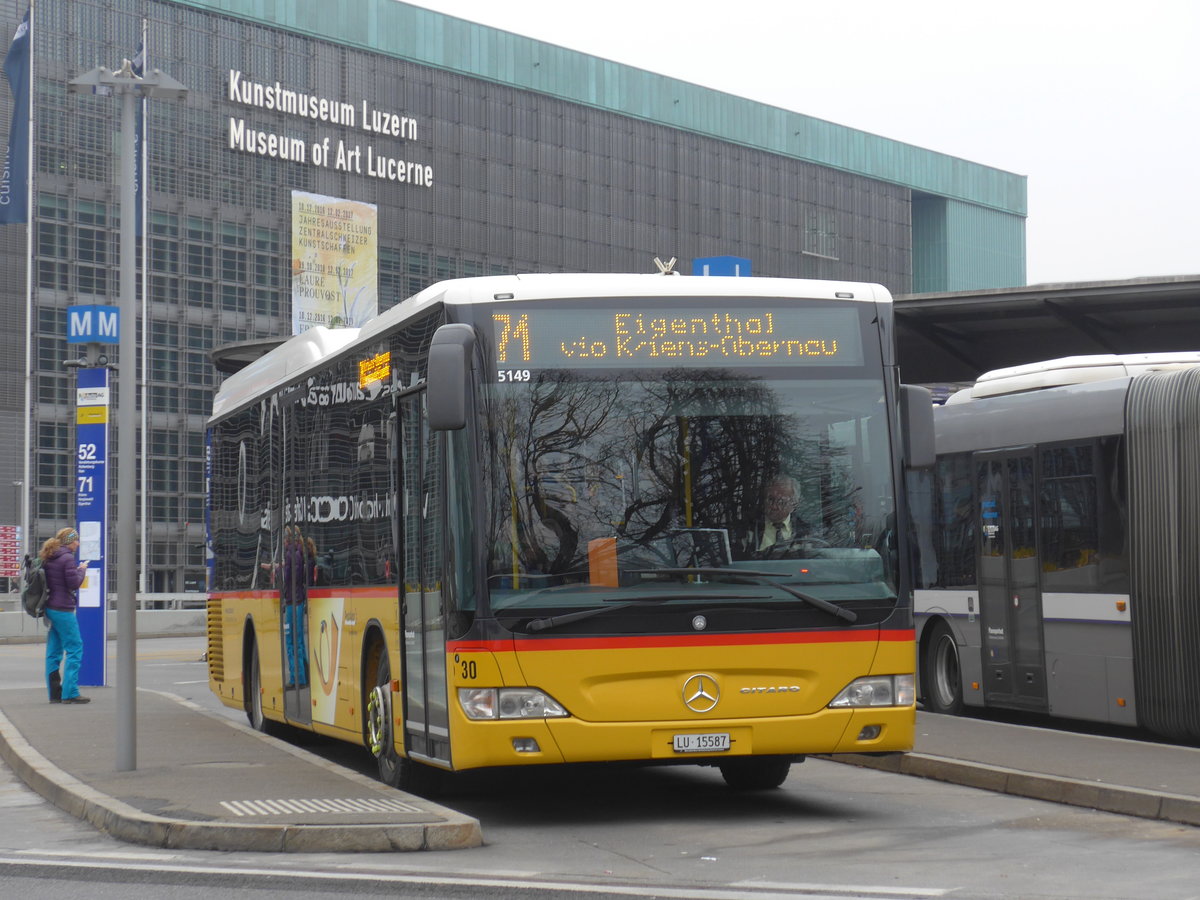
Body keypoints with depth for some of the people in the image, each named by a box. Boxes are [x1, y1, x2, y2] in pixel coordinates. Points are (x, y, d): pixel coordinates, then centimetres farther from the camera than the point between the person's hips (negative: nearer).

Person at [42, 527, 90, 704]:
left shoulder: (47, 558, 13)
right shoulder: (67, 558, -13)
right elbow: (74, 583, -15)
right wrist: (82, 570, 1)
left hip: (50, 608, 9)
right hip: (63, 610, -9)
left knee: (54, 651, 10)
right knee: (75, 648, -4)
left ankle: (55, 693, 11)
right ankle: (70, 693, -9)